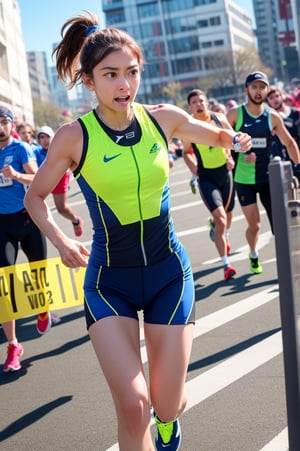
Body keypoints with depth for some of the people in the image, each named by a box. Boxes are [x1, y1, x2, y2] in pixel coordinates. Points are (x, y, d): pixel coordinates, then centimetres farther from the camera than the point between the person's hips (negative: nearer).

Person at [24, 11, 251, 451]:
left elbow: (215, 135, 18)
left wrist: (235, 138, 1)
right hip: (109, 279, -2)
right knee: (133, 406, -16)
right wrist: (60, 240, -11)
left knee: (167, 405, 4)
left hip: (168, 271, 2)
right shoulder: (74, 136, -12)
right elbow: (35, 196, 2)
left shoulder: (164, 118, -5)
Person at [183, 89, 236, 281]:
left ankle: (224, 235, 57)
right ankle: (226, 265, -13)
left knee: (228, 212, 21)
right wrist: (194, 169, -10)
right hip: (206, 177, -4)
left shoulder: (219, 118, -4)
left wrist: (230, 156, -4)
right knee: (220, 218, -16)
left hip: (225, 172, 4)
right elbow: (186, 152, 4)